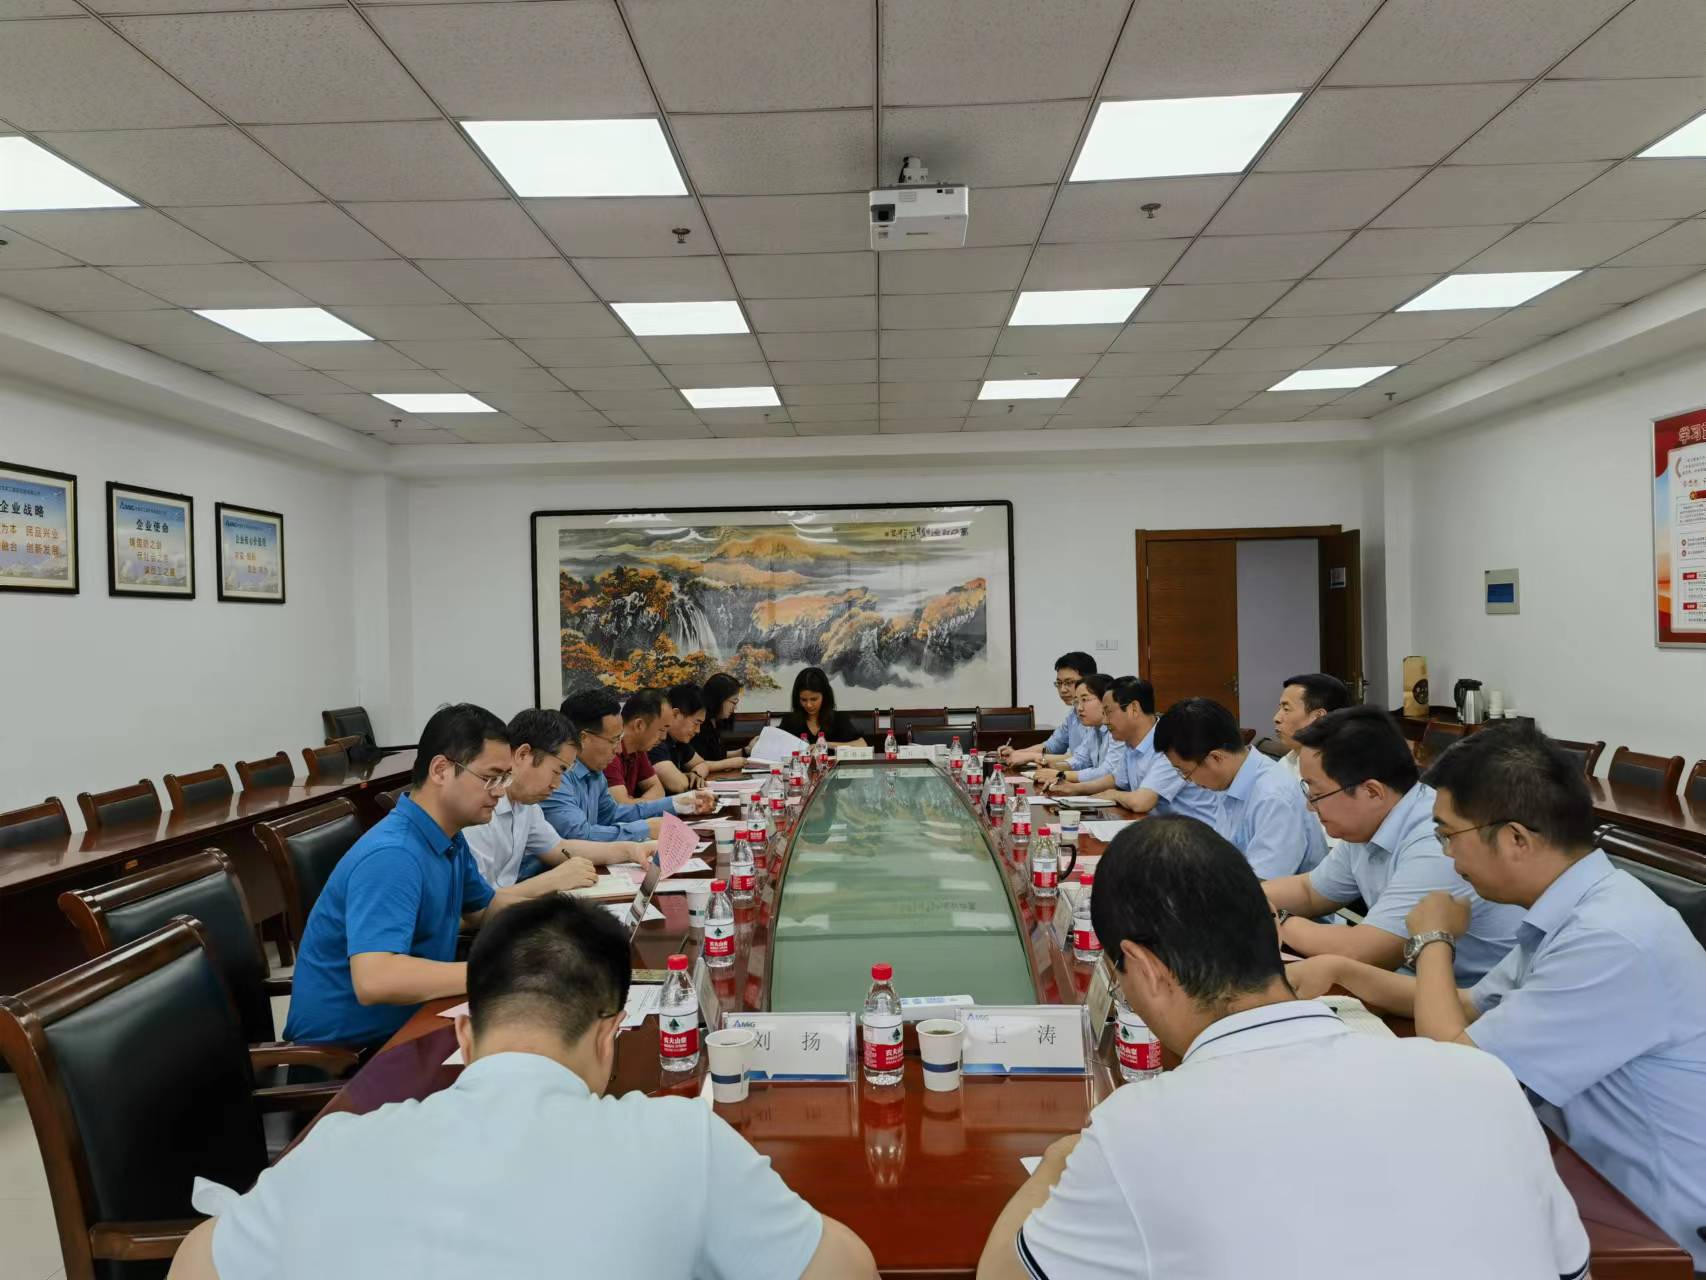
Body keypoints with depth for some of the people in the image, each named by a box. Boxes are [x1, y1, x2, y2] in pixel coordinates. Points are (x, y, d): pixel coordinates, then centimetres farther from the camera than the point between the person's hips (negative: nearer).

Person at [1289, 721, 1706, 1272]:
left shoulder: (1610, 941, -29)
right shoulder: (1572, 909, 0)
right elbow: (1472, 1008, 13)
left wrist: (1434, 941, -7)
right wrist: (1340, 969, 5)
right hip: (1600, 1185, 7)